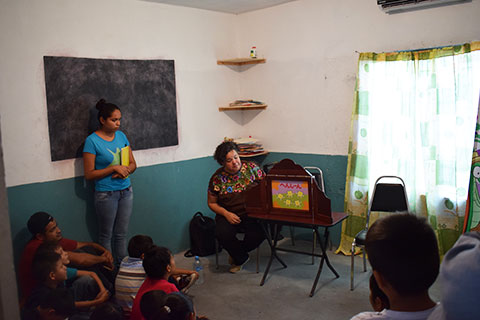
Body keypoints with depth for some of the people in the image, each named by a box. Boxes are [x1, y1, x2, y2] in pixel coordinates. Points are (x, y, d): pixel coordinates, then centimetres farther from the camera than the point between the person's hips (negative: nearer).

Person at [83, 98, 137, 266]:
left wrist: (125, 170, -11)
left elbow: (133, 164, 11)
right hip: (106, 194, -5)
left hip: (126, 191, 5)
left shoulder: (121, 136, 5)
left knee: (121, 234, 13)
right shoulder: (92, 141, -11)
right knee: (106, 235, 8)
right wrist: (113, 168, -18)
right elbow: (89, 174, -12)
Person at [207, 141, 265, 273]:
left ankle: (236, 253, 7)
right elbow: (212, 203, 6)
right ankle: (241, 257, 3)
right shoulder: (217, 178, -2)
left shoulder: (251, 168, -2)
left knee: (258, 234, -29)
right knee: (223, 233, -30)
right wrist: (226, 214, -10)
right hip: (228, 214, 0)